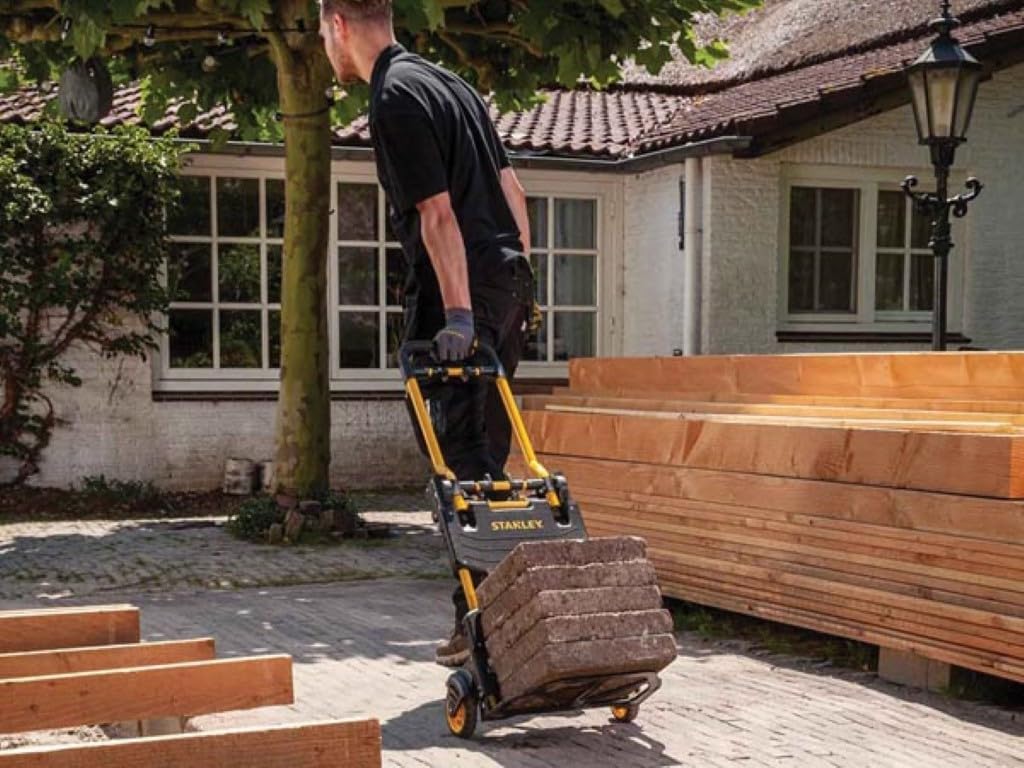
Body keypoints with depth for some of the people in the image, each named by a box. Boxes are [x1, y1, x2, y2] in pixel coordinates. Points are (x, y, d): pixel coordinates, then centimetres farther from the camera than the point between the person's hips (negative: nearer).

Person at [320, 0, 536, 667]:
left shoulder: (395, 98, -9)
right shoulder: (448, 81, 19)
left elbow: (437, 214, -17)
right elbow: (511, 187, 20)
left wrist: (459, 315, -19)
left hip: (456, 293, -9)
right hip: (508, 284, 9)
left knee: (460, 459, -6)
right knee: (485, 457, 13)